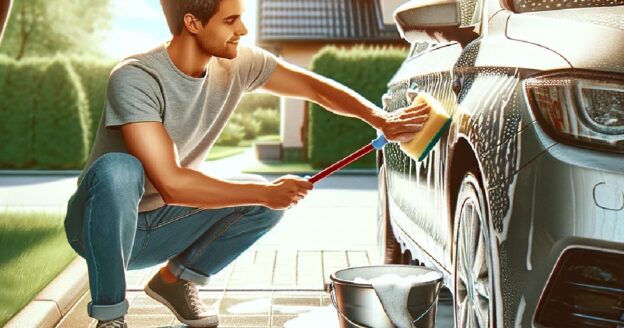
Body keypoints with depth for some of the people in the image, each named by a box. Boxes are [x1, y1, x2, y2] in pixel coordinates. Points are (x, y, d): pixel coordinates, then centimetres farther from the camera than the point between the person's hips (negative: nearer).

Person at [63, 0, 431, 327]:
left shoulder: (237, 63, -10)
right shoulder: (135, 79, -28)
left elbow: (314, 86, -2)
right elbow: (171, 183, -33)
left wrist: (381, 120, -16)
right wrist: (265, 193, -28)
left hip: (161, 225, 5)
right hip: (103, 227, -5)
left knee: (270, 199, -12)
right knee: (118, 169, -37)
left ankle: (177, 280, 8)